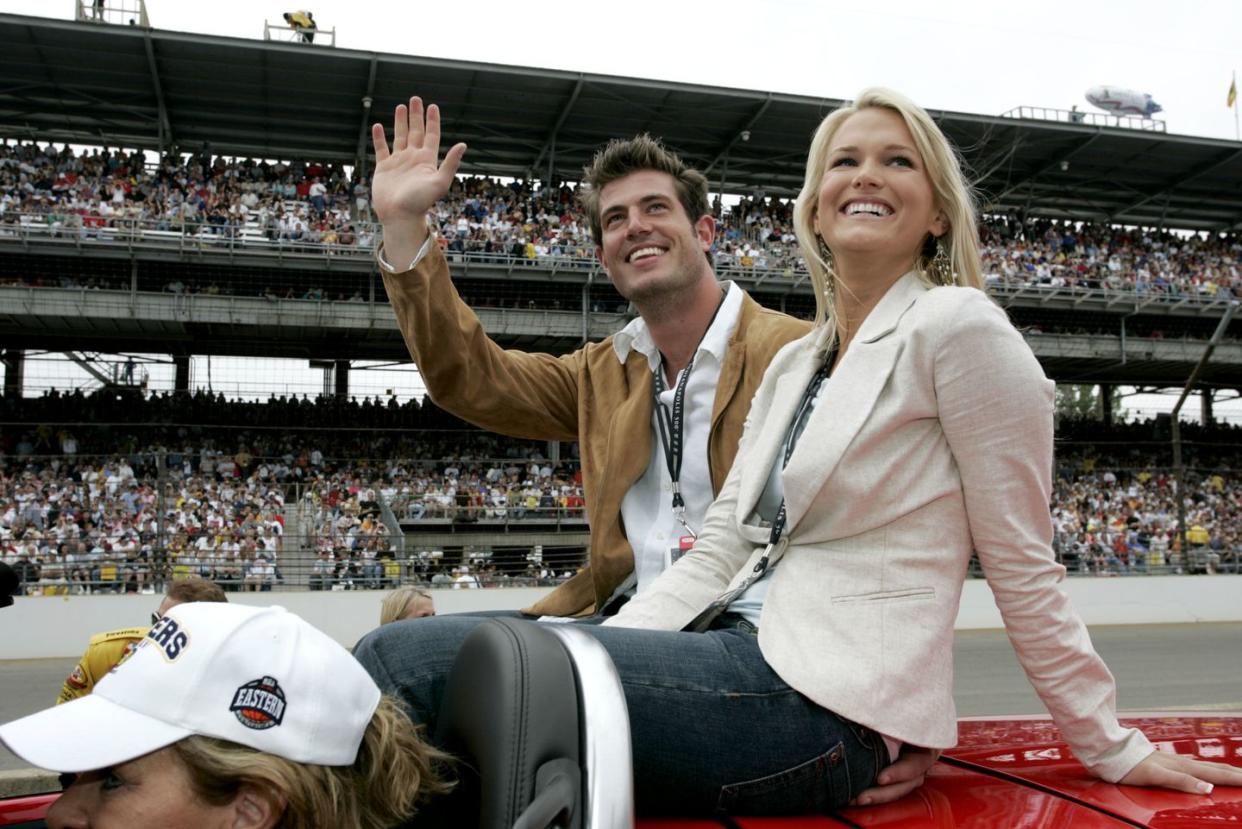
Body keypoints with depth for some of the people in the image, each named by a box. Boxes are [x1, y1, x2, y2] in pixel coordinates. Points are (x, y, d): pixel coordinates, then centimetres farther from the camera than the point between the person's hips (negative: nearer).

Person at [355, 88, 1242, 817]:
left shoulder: (955, 326, -5)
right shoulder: (792, 364, 18)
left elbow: (1022, 566, -2)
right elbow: (720, 549, 11)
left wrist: (1113, 750, 1)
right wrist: (590, 650, -1)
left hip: (824, 702, -8)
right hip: (744, 656, 8)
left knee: (408, 658, -18)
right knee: (407, 651, -4)